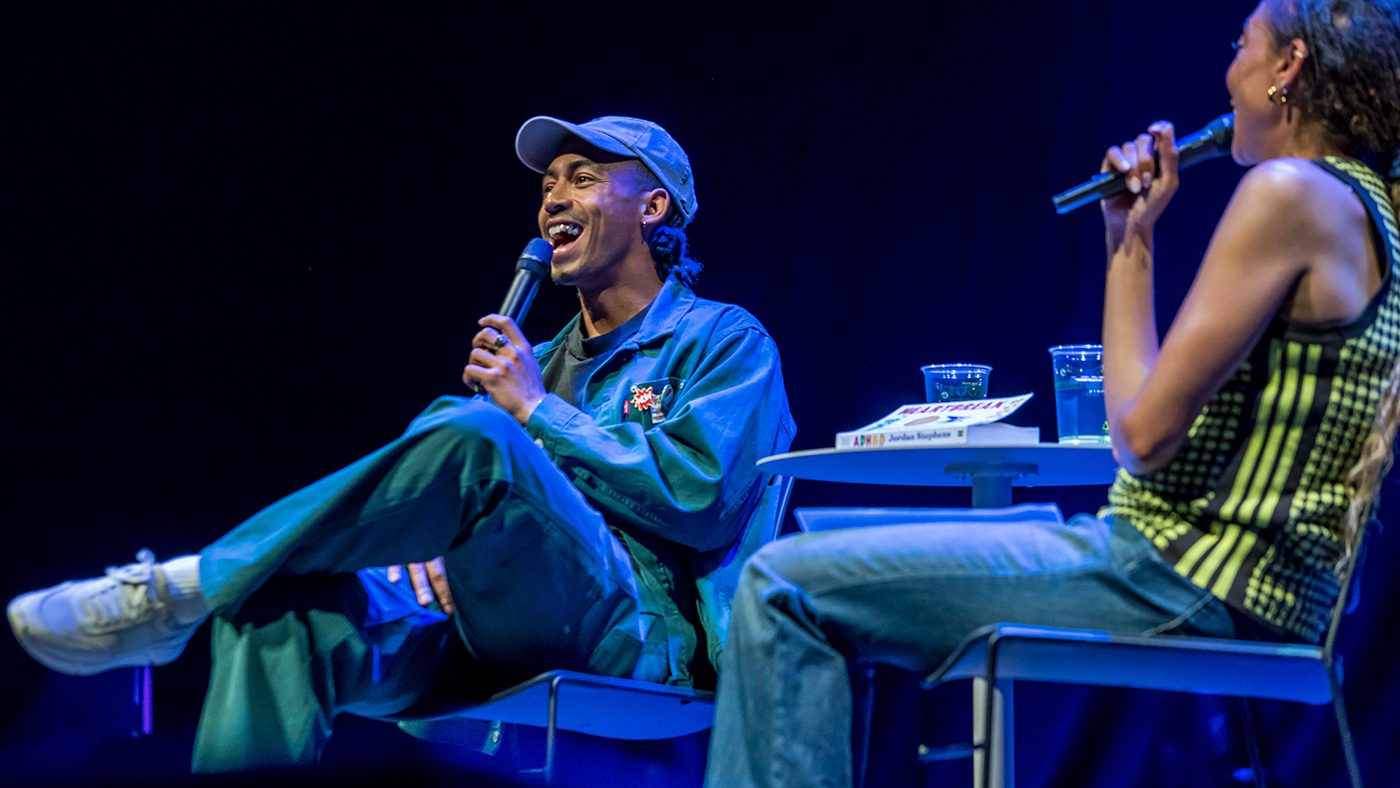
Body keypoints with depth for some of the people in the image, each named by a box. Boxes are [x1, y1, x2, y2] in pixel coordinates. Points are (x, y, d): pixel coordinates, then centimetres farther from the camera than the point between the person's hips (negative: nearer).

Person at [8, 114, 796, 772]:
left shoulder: (726, 342, 8)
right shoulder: (546, 358, 29)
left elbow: (701, 500, -10)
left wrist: (537, 410, -5)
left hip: (629, 632, -6)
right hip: (492, 641, 6)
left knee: (473, 433, -32)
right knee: (281, 609, -24)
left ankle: (184, 590, -27)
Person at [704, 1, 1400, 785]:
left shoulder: (1293, 191, -15)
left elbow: (1144, 433, -16)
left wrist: (1134, 243, -5)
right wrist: (1128, 240, 12)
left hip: (1186, 580, -11)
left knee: (786, 586, -11)